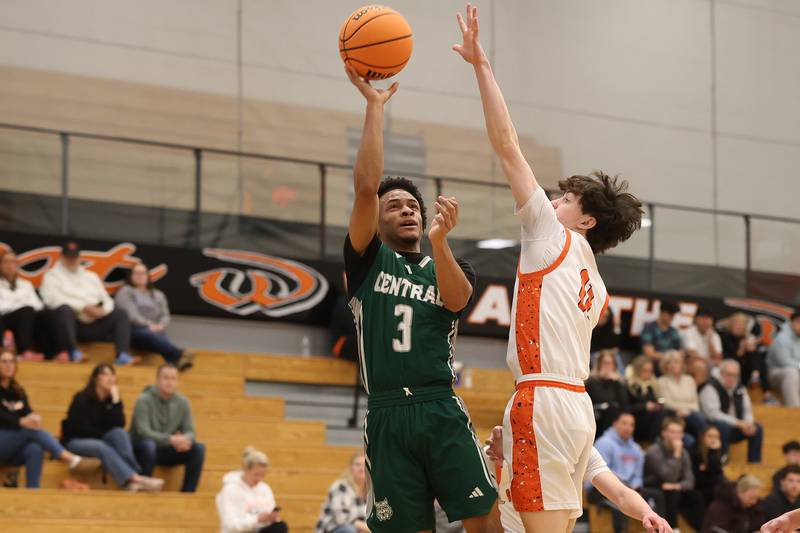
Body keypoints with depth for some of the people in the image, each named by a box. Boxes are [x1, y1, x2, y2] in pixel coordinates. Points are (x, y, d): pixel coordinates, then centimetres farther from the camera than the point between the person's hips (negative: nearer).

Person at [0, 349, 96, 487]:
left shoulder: (18, 391, 18)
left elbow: (28, 412, 3)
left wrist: (33, 417, -23)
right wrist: (21, 422, -34)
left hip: (14, 451, 5)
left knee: (35, 450, -32)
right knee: (31, 429, -31)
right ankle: (71, 459, -45)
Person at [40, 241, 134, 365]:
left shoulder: (91, 276, 28)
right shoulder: (52, 276, 11)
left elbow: (106, 299, 20)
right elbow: (54, 299, -8)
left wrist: (103, 309, -6)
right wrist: (83, 307, -14)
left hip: (94, 325, 5)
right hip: (72, 323, -5)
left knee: (120, 315, -14)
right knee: (65, 310, -37)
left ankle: (122, 355, -31)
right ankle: (74, 353, -39)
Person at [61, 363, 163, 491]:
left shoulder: (112, 398, 2)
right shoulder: (82, 398, -10)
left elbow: (119, 426, -13)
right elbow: (81, 429, -14)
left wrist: (116, 401, -20)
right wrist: (105, 436, -10)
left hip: (101, 440, 5)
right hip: (76, 441, -5)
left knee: (120, 433, -27)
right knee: (103, 447, -36)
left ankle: (131, 481, -45)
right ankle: (136, 478, -55)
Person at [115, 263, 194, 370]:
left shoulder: (158, 295, 28)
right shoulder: (125, 292, 13)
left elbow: (165, 316, 15)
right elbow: (131, 314, -3)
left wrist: (160, 326, -9)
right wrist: (148, 325, -17)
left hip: (155, 331, 3)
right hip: (134, 332, -3)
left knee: (162, 337, -37)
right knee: (149, 334, -40)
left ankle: (176, 361, -70)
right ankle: (179, 354, -65)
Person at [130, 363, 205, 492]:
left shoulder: (182, 402, 0)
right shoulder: (144, 400, -14)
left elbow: (190, 431, -1)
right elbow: (143, 432, -23)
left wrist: (185, 440, -28)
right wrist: (170, 439, -37)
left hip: (168, 451, 5)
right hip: (142, 449, -5)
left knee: (198, 448, -17)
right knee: (149, 445, -39)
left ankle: (187, 492, -14)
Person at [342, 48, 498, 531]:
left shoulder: (451, 267, 17)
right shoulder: (368, 261, 12)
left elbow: (457, 298, -7)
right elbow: (366, 187, -2)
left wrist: (439, 241, -25)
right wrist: (374, 106, -4)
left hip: (442, 409, 1)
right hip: (387, 415, -1)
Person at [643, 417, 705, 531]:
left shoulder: (683, 452, 2)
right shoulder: (654, 451, -18)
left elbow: (689, 480, -7)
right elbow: (669, 477, -27)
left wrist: (678, 486, -27)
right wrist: (676, 455, -29)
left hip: (674, 491, 6)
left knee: (697, 496, -16)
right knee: (671, 492, -34)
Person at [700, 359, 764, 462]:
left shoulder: (740, 389, 7)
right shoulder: (711, 388, -15)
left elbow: (747, 410, 9)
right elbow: (713, 414, -25)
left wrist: (749, 423, -16)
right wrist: (738, 423, -28)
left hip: (735, 426, 7)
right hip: (713, 429, -7)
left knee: (757, 429, -10)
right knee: (723, 426, -37)